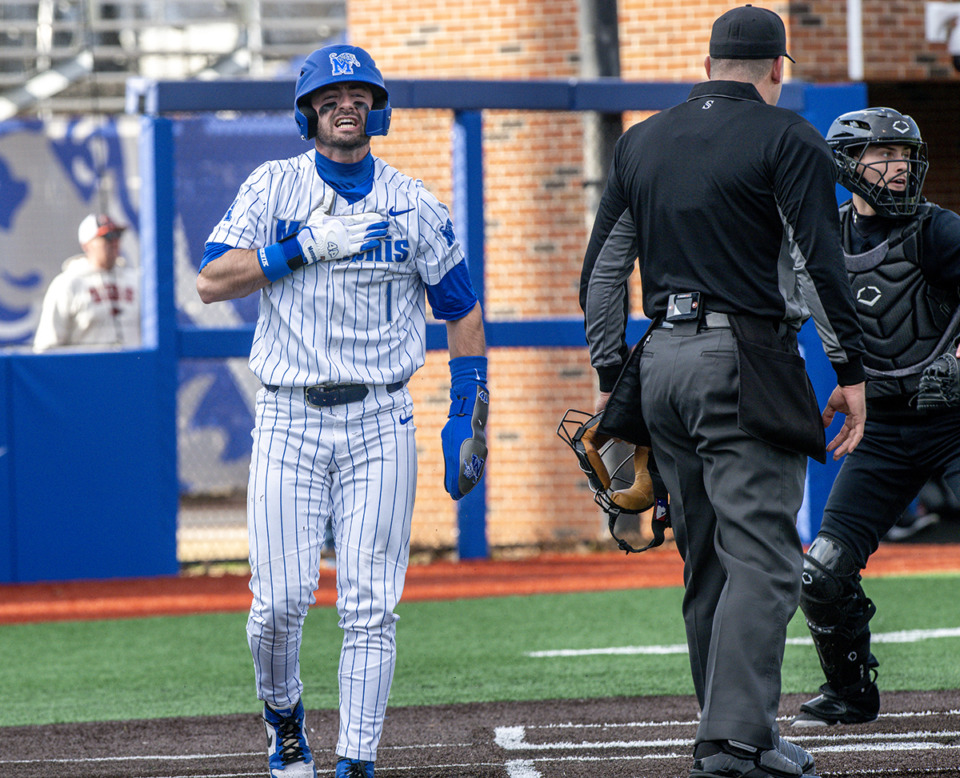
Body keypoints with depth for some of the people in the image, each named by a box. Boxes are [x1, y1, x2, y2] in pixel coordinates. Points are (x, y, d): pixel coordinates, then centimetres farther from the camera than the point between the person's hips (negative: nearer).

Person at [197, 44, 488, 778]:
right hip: (289, 419, 0)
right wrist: (308, 245, -15)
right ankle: (283, 713, 24)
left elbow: (463, 311, 9)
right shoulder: (273, 187, 3)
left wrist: (468, 419, 2)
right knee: (280, 600, -4)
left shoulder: (414, 205, 5)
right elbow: (212, 281, -7)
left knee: (371, 606, -6)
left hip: (379, 422, 0)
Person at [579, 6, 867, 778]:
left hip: (662, 362, 6)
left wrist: (610, 376, 20)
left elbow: (602, 271, 16)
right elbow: (820, 265, -10)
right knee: (763, 557, -9)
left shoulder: (641, 142, 15)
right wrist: (851, 372, -6)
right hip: (746, 366, -6)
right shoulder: (786, 139, -2)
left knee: (707, 561, 13)